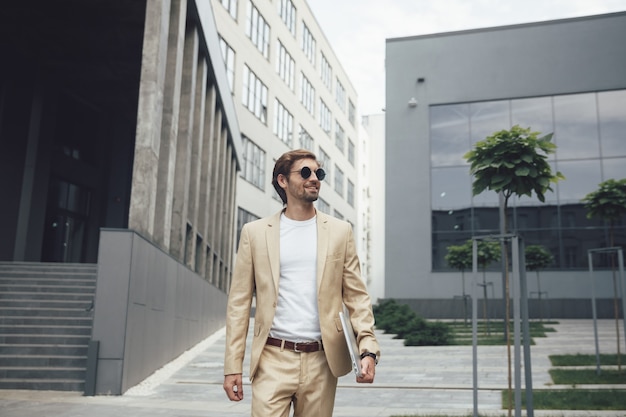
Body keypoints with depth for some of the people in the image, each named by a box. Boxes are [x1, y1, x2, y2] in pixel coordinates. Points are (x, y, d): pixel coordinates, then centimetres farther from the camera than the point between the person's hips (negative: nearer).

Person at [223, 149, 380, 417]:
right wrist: (233, 365, -2)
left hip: (321, 362, 1)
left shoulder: (339, 231, 6)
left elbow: (356, 296, 4)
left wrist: (368, 349, -9)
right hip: (273, 360, -1)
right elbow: (239, 302, 3)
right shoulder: (255, 232, 3)